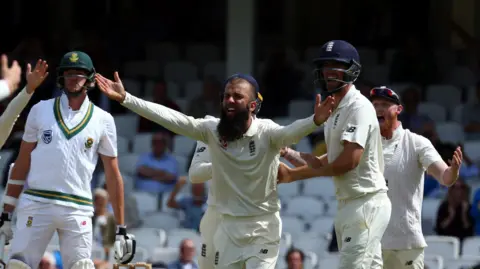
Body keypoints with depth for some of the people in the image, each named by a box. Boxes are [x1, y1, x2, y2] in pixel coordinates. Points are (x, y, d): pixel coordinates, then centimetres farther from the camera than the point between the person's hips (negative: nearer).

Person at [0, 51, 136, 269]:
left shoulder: (103, 120, 7)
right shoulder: (41, 110, 8)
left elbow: (113, 175, 8)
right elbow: (22, 164, 11)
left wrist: (121, 229, 4)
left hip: (78, 210, 0)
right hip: (36, 204, 0)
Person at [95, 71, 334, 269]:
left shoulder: (267, 132, -15)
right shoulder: (212, 130, -3)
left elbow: (290, 132, -35)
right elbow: (170, 118, -6)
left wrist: (315, 121, -58)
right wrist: (124, 98, -13)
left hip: (262, 227, -5)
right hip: (228, 226, 5)